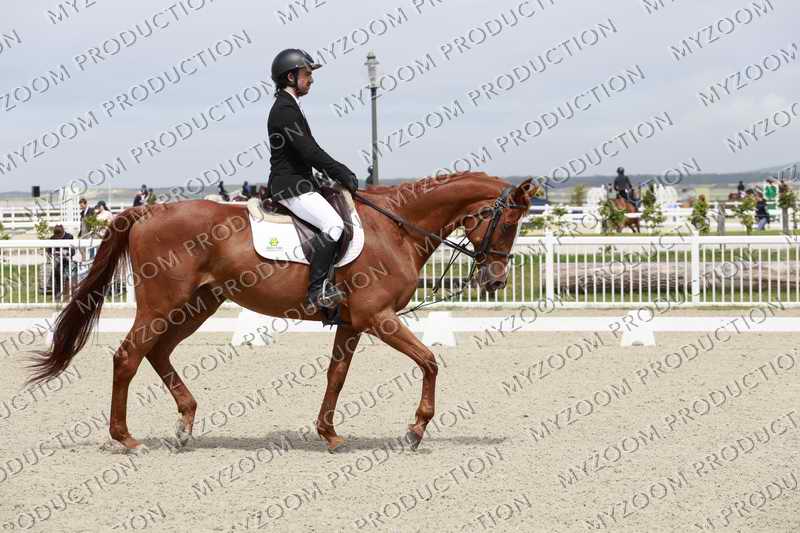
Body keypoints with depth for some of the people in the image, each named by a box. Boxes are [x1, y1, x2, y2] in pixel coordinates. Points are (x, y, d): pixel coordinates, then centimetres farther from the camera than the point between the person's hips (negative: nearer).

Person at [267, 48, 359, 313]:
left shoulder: (289, 107, 19)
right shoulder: (285, 110, -14)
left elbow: (311, 152, 22)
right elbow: (310, 152, -21)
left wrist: (343, 173, 13)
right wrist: (344, 175, -14)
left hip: (300, 184, 11)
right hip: (291, 187, -11)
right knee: (333, 224, -25)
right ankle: (317, 292, -27)